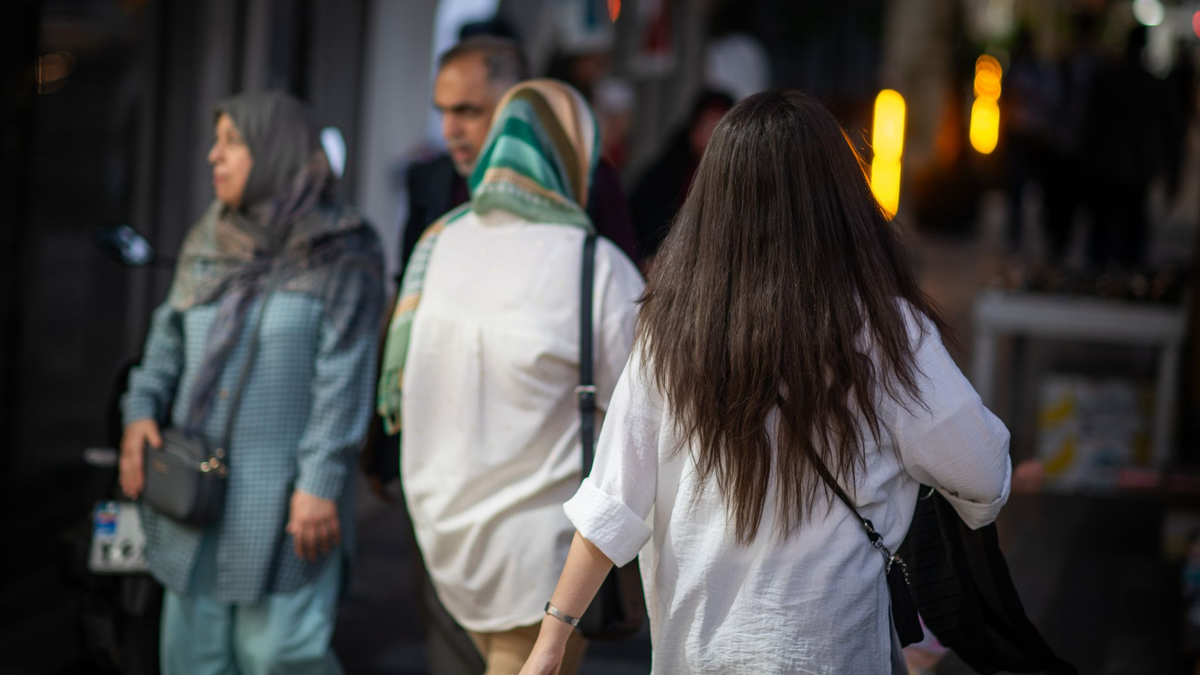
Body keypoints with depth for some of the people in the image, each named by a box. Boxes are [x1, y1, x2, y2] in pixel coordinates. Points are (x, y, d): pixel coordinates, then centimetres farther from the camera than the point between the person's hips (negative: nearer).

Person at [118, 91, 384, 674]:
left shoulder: (338, 255, -7)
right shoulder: (206, 245, 12)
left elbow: (343, 380, -12)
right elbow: (169, 336, 18)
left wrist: (320, 483, -17)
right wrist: (142, 409, 1)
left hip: (282, 499, -6)